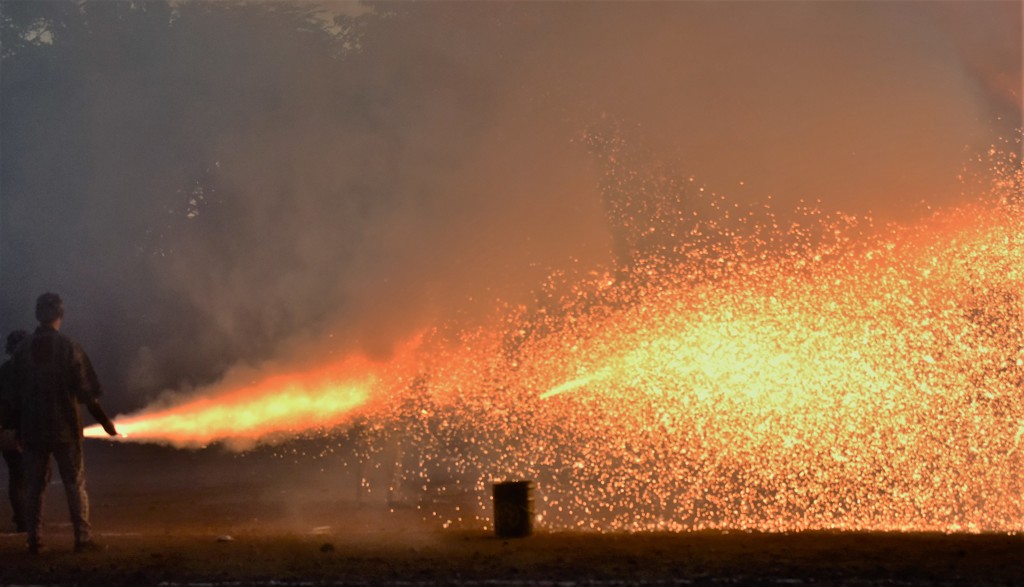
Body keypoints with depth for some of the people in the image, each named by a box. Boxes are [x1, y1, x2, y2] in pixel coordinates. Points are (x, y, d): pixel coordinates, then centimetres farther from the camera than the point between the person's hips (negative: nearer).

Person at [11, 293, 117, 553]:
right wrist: (104, 420, 3)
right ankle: (82, 537, 0)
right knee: (75, 484, 4)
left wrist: (18, 431, 13)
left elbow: (16, 394, 5)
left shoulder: (22, 350, 1)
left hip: (31, 428, 3)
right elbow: (86, 392, -8)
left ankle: (33, 539, 8)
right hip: (65, 427, -2)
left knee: (34, 486, 9)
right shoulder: (69, 348, -8)